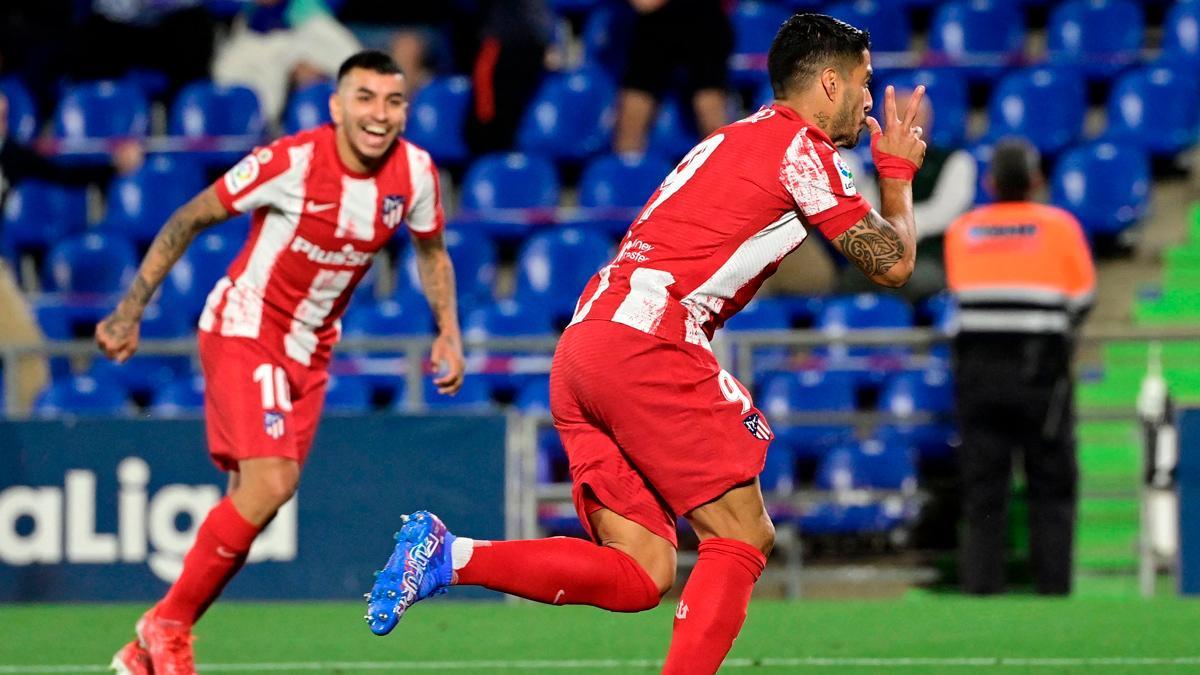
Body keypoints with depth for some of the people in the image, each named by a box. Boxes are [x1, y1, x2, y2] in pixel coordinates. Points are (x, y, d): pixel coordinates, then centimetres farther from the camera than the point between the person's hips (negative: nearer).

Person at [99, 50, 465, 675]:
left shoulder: (414, 173, -7)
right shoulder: (292, 162, -23)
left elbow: (431, 249, 15)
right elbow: (190, 219, -13)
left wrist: (448, 332, 4)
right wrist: (130, 310, -14)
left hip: (309, 351, 6)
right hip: (244, 329, -6)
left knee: (254, 500, 5)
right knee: (270, 482, -23)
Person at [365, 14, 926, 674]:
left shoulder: (731, 140, 27)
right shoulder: (800, 146, 0)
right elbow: (891, 264, 3)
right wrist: (898, 173, 20)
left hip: (582, 345, 8)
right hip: (646, 340, -8)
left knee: (639, 575, 3)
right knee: (741, 539, -4)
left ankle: (447, 555, -9)